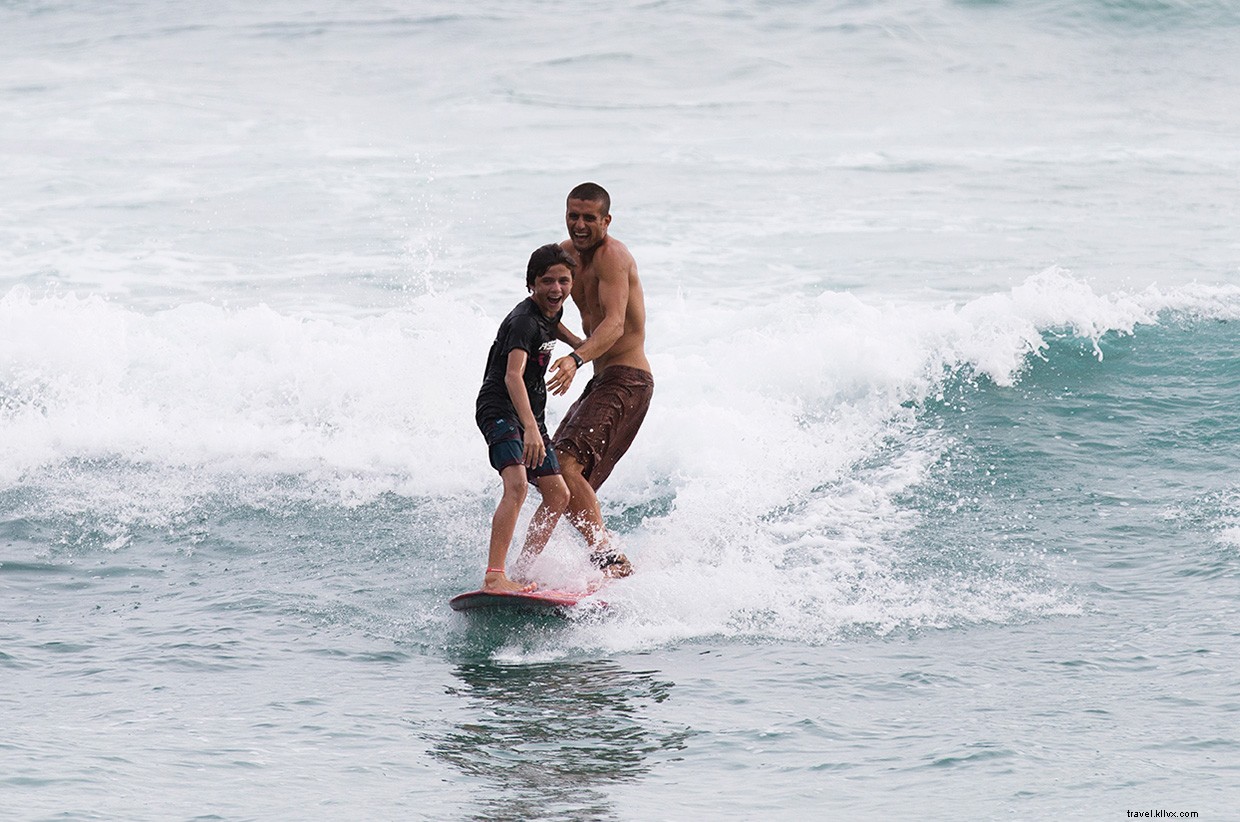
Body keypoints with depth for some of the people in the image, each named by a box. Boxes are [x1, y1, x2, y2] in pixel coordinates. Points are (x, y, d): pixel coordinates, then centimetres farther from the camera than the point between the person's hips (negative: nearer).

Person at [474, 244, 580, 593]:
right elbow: (513, 375, -37)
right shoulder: (524, 321, -22)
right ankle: (494, 576, -38)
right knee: (517, 484, -29)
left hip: (529, 414, 10)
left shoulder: (552, 308, 6)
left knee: (558, 496, 8)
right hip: (500, 410, -10)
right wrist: (530, 429, -48)